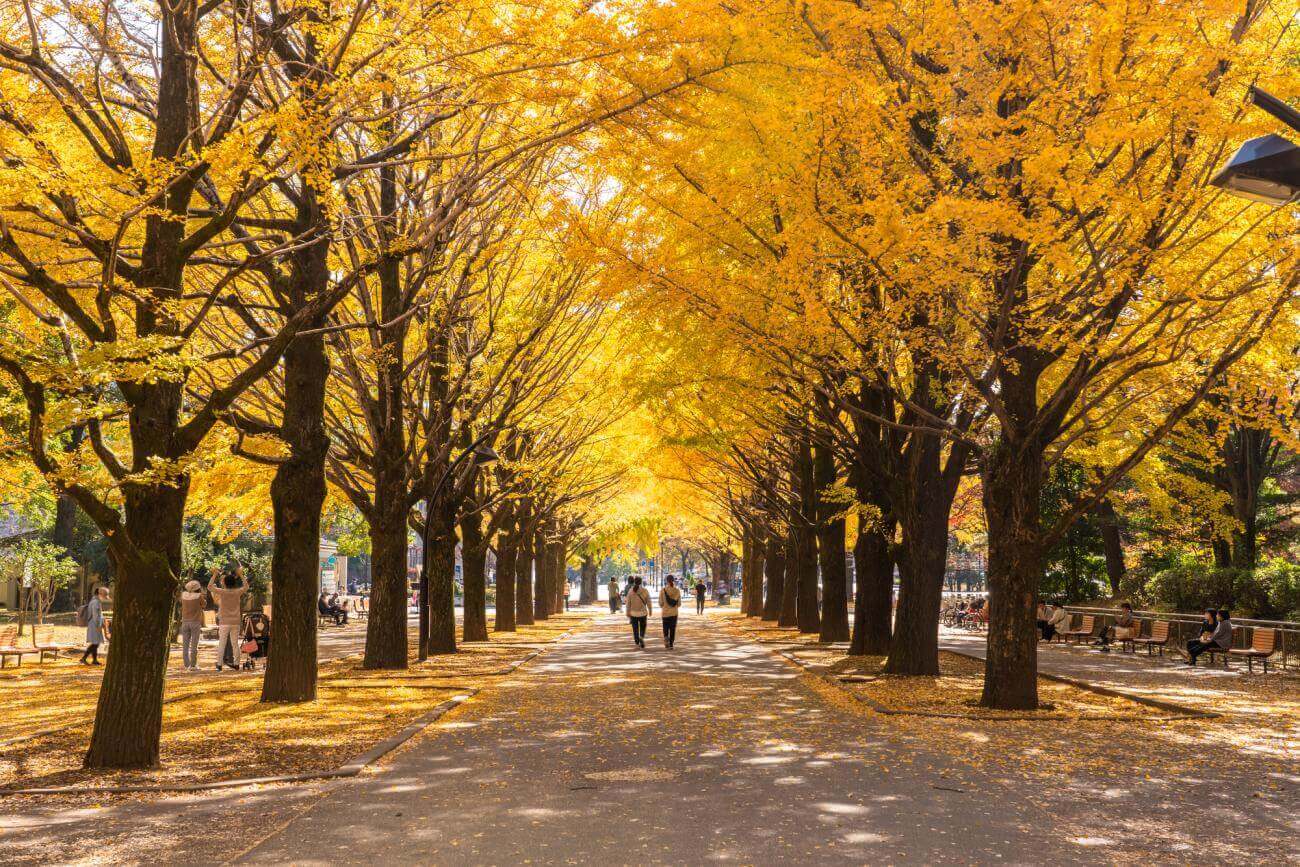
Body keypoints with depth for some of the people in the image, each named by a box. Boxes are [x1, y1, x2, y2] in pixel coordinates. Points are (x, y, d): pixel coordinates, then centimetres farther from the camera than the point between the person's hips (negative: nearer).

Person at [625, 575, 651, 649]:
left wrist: (628, 613, 5)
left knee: (635, 629, 13)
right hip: (642, 613, -1)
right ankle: (641, 637, -15)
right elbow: (648, 602, -4)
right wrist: (650, 611, 11)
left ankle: (637, 643, 20)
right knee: (642, 628, 13)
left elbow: (628, 603, -4)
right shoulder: (645, 591, -9)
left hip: (633, 613, 1)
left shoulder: (630, 591, -7)